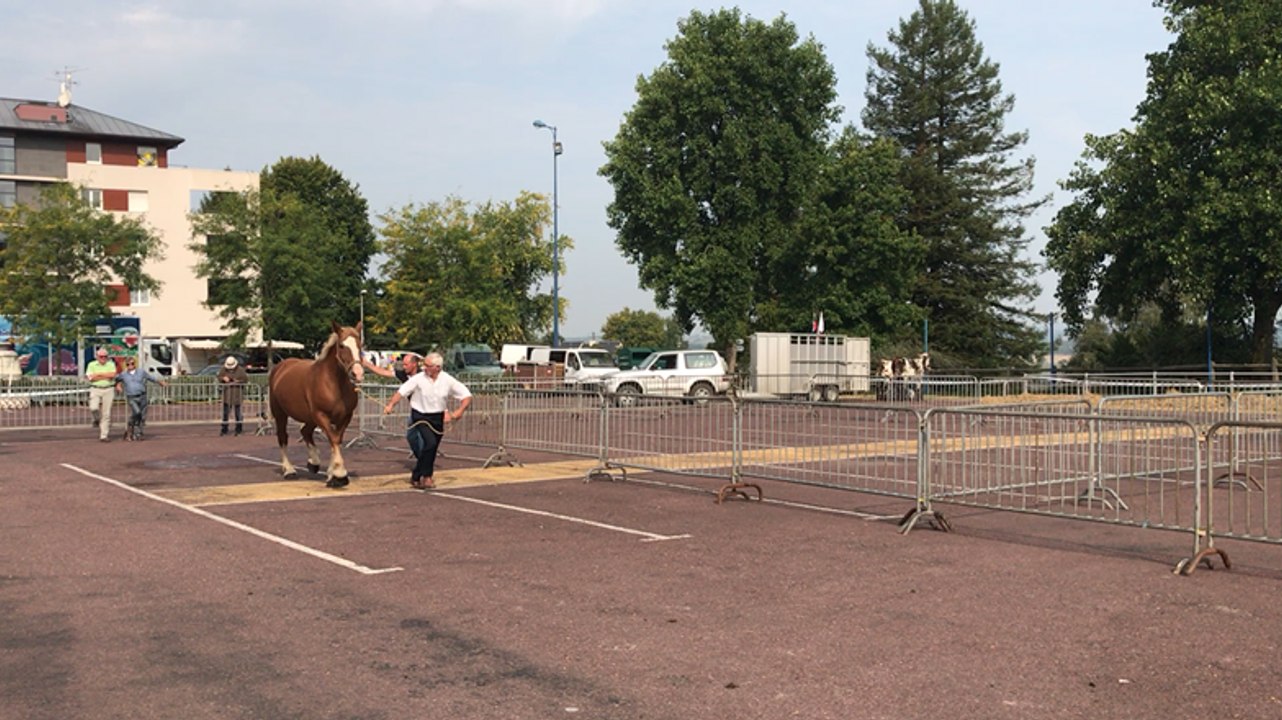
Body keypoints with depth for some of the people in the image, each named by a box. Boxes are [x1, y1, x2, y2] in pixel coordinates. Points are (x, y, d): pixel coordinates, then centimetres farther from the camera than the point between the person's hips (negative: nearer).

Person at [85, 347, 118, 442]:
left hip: (108, 390, 0)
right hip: (95, 389, 0)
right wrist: (106, 376, -9)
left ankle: (104, 436, 4)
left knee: (106, 414, -1)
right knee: (94, 407, -24)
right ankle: (97, 419, 12)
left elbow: (112, 374, -12)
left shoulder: (111, 364, 6)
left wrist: (98, 374, -10)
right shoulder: (92, 365, 5)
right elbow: (90, 378, -8)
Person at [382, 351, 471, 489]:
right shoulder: (419, 378, -11)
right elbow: (402, 391, -12)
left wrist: (459, 411, -18)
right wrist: (391, 405, -27)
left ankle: (416, 477, 26)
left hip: (437, 418, 3)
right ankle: (426, 476, -11)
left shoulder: (448, 380, -8)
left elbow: (467, 396, -3)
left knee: (431, 449, 8)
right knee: (430, 442, -24)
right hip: (420, 416, -3)